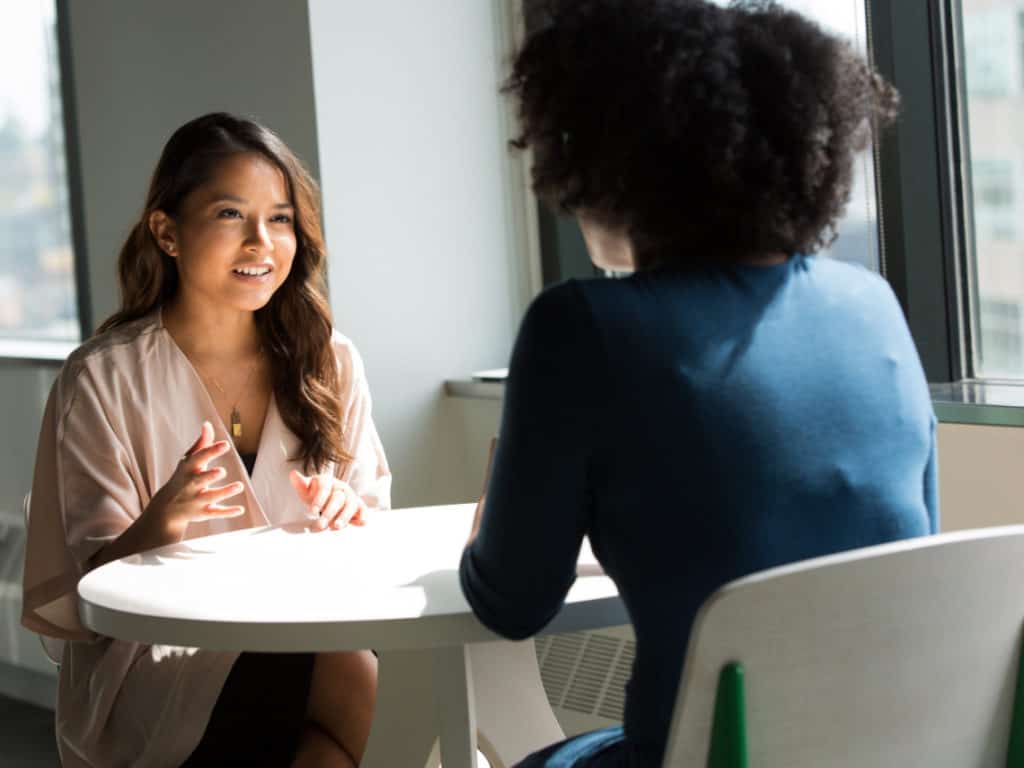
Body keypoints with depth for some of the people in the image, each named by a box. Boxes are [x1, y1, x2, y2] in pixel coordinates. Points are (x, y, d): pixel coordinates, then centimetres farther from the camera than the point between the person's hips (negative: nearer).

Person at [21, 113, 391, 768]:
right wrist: (161, 523, -25)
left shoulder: (327, 362, 7)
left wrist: (349, 516, -11)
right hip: (158, 669, -4)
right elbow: (91, 586, -5)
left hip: (305, 641, 4)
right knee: (364, 685, -30)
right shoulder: (104, 380, -3)